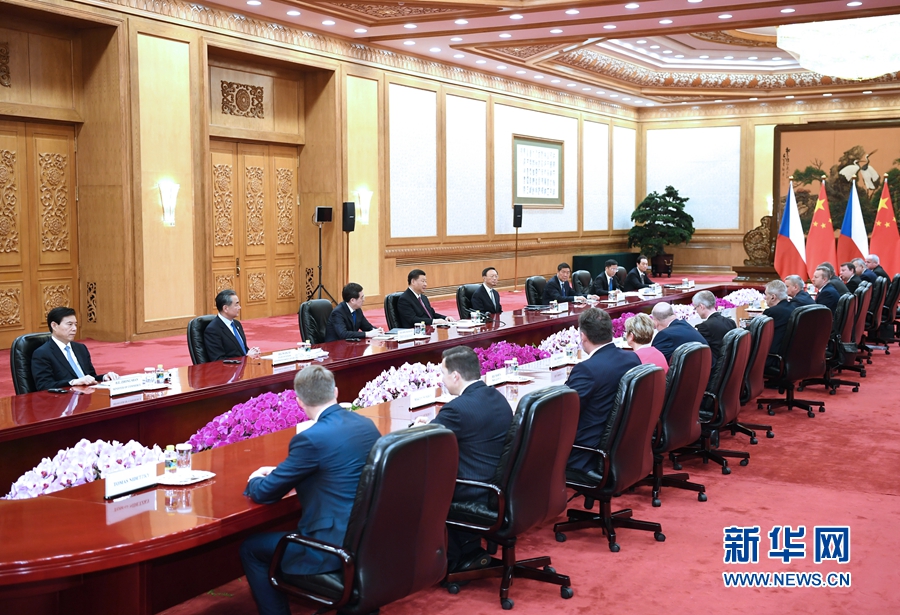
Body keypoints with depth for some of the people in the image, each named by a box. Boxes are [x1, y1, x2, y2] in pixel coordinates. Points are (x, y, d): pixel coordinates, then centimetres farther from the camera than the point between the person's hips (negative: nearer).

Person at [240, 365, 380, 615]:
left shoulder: (311, 438, -19)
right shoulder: (367, 424, 4)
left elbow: (264, 493, -9)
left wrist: (255, 479, 14)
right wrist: (282, 471, 23)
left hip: (338, 545, -8)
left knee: (250, 548, 11)